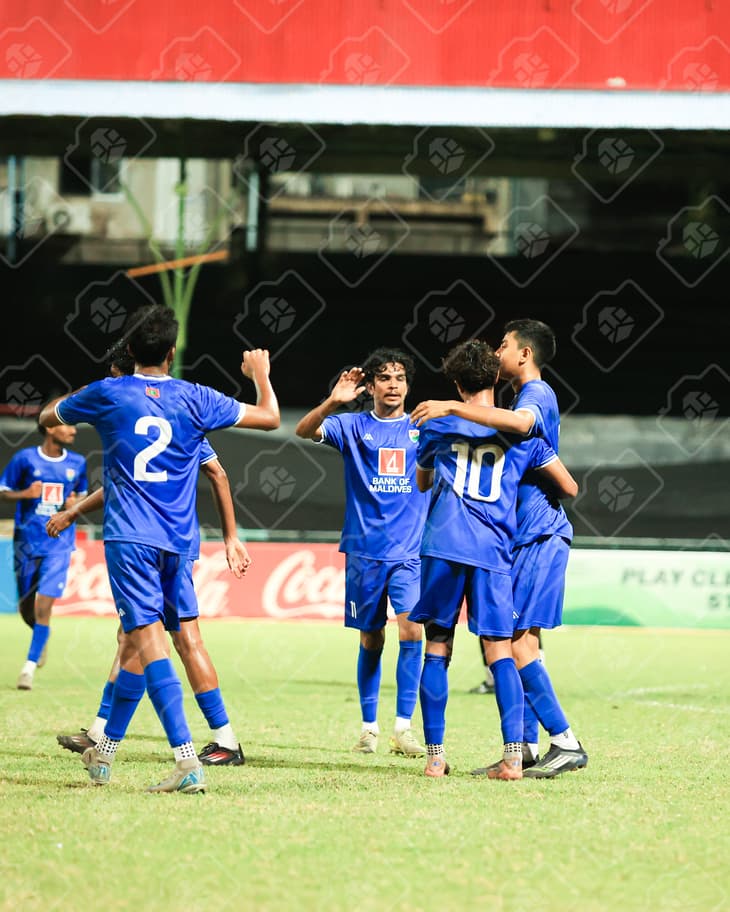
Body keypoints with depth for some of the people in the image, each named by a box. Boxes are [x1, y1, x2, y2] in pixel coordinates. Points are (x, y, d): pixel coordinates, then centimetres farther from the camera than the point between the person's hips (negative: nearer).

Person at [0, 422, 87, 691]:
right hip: (27, 543, 0)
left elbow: (82, 495, 20)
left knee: (44, 605, -13)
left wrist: (75, 503, -4)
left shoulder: (77, 463, 5)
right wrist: (24, 494, -18)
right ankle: (43, 637, 41)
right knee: (26, 607, 9)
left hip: (59, 544, 0)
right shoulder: (25, 458, -4)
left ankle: (30, 666, -9)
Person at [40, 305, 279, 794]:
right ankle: (104, 752, 28)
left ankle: (188, 761, -29)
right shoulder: (196, 400, 4)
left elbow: (47, 415, 19)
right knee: (138, 642, 16)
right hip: (176, 542, 4)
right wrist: (260, 373, 32)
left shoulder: (107, 394, 0)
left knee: (149, 638, -14)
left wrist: (75, 397, 41)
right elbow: (269, 417, 13)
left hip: (129, 537, -4)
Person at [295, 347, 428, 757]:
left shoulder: (423, 428, 7)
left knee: (412, 631, -15)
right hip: (365, 550, 0)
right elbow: (305, 431, -10)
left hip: (411, 552, 0)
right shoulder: (354, 426, 3)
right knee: (371, 641, 7)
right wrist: (333, 402, -29)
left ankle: (404, 728, -12)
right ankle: (369, 728, 19)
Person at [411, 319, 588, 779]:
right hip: (527, 538, 10)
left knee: (517, 642, -15)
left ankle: (567, 743, -16)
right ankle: (527, 749, 12)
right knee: (520, 641, 10)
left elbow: (520, 422, -35)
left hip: (540, 537, -10)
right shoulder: (531, 397, 22)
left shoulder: (538, 394, -10)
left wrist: (453, 408, -36)